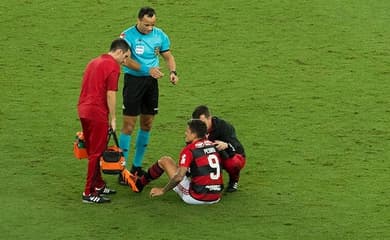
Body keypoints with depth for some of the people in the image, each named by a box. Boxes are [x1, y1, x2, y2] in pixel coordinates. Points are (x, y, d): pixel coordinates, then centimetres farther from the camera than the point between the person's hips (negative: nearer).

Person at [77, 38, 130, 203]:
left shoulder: (94, 62, 19)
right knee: (96, 153, -3)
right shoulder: (113, 66, -10)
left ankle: (98, 185, 28)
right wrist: (112, 119, -8)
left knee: (93, 151, 18)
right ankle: (89, 193, -1)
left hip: (83, 110, 9)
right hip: (97, 113, -9)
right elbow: (110, 94, -14)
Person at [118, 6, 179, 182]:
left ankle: (137, 166, 23)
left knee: (147, 125, 11)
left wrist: (173, 72, -10)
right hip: (133, 80, -5)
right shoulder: (128, 35, -13)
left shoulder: (160, 35, 2)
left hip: (151, 82, 5)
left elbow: (168, 56, 10)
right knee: (129, 126, -6)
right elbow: (126, 60, -24)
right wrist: (147, 70, -34)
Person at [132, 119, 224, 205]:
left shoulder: (189, 150, -12)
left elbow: (179, 177, -19)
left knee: (165, 160, 9)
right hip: (216, 198, 6)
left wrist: (162, 190, -7)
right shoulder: (214, 146, 7)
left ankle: (140, 183, 28)